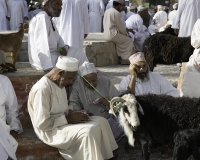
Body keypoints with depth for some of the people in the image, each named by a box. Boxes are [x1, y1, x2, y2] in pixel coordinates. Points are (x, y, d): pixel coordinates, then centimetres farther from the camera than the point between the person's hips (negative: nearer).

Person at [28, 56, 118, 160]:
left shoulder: (59, 83, 7)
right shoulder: (42, 89, -23)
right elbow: (42, 123, -25)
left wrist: (71, 113, -2)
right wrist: (68, 119, -20)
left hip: (62, 122, 9)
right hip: (50, 131, -9)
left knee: (101, 122, -4)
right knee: (87, 131, -29)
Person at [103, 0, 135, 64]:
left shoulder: (107, 11, 14)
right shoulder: (116, 13, -15)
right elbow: (121, 27, -11)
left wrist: (127, 30, 21)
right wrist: (126, 34, 7)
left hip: (106, 34, 9)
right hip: (113, 34, -9)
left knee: (123, 39, 24)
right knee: (129, 41, 5)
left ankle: (121, 57, 20)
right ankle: (126, 59, 7)